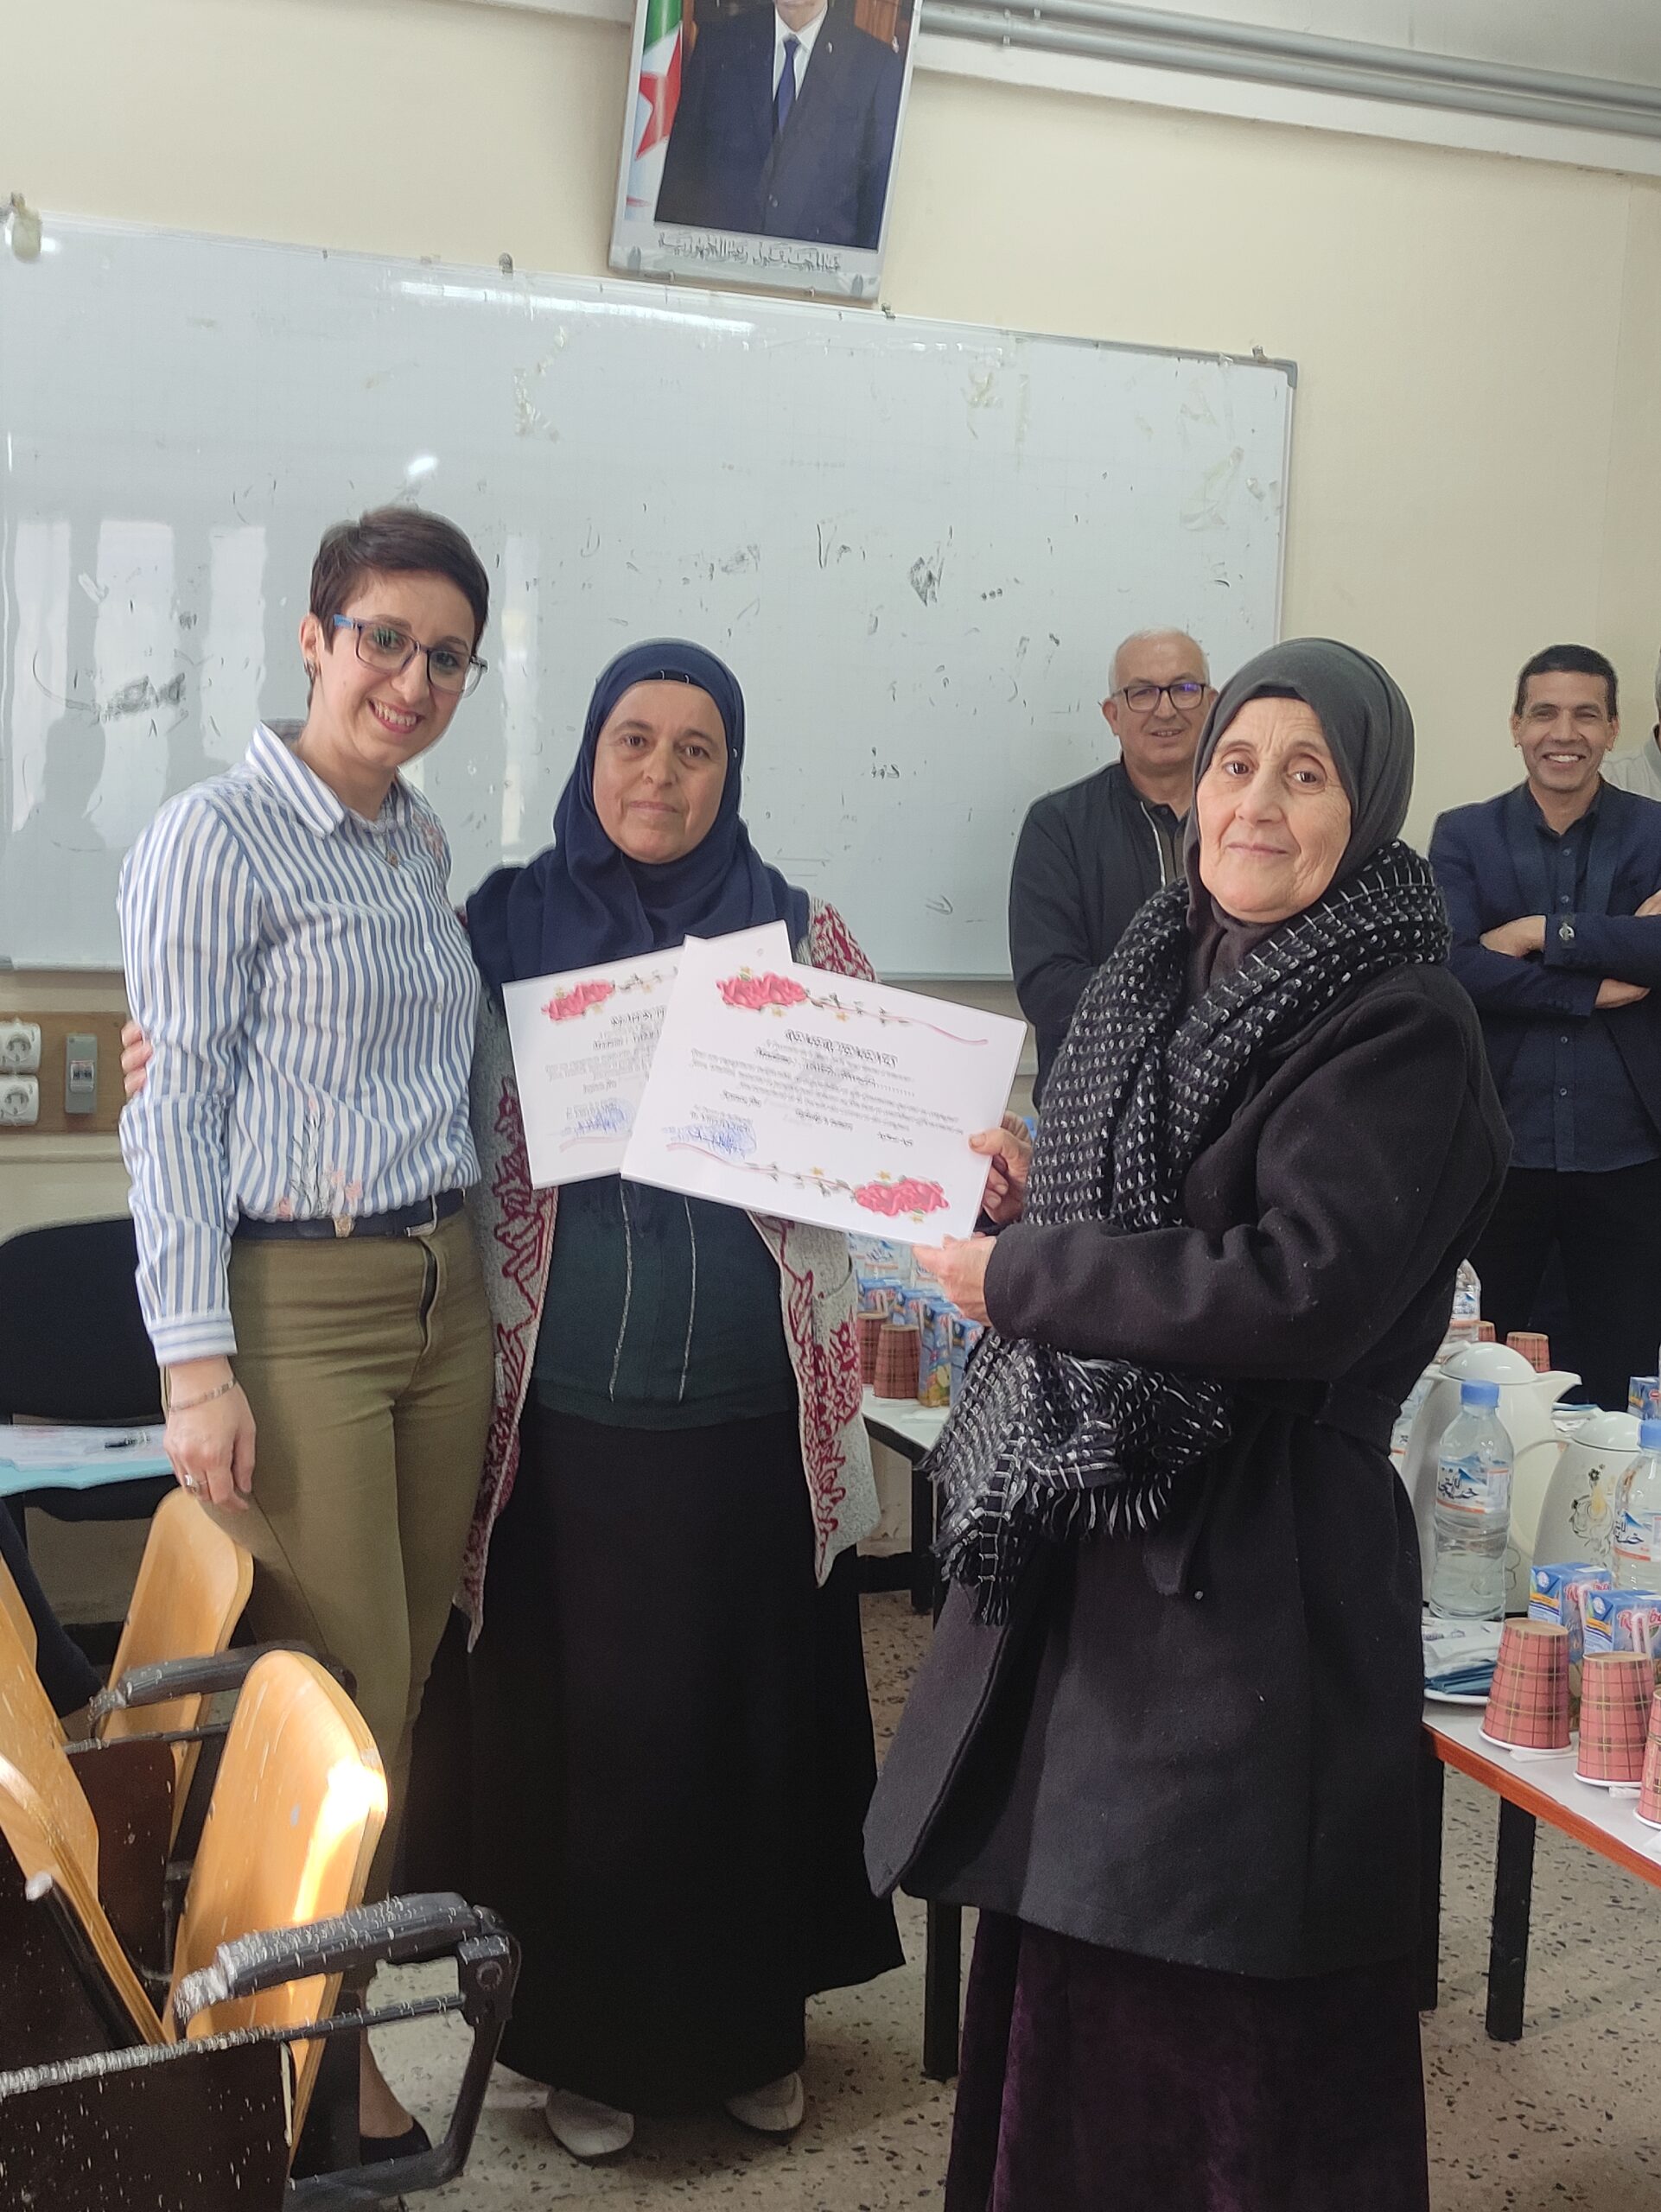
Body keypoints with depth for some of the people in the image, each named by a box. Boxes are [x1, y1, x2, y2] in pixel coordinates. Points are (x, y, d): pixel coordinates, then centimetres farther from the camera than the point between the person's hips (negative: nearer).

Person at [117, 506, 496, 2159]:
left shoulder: (420, 842, 14)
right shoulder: (216, 840, -8)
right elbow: (174, 1113, -10)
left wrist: (471, 1274, 14)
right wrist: (197, 1366, -15)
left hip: (443, 1293, 7)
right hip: (295, 1302, -7)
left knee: (407, 1670, 10)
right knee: (341, 1695, -3)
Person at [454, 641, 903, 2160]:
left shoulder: (801, 936, 4)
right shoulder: (505, 925, 3)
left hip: (755, 1410, 1)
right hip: (568, 1408, 0)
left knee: (752, 1717, 10)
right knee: (577, 1724, 7)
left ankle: (755, 2020, 30)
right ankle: (587, 2034, 27)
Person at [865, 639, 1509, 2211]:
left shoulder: (1399, 1029, -13)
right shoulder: (1166, 977, 11)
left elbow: (1302, 1290, -25)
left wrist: (1022, 1276, -17)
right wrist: (1038, 1199, 0)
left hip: (1253, 1564, -7)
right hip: (1093, 1541, 8)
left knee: (1222, 2001, 4)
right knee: (1066, 1948, 18)